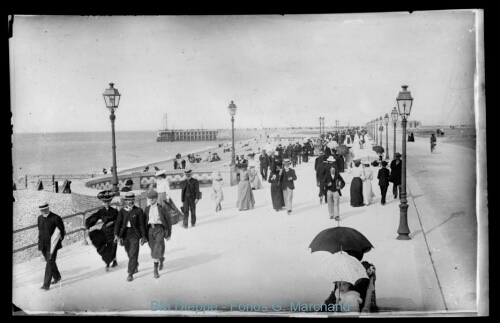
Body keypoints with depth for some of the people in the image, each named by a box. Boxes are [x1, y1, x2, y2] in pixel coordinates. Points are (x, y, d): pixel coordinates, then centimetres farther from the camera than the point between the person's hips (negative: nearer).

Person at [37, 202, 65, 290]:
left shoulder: (56, 218, -12)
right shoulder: (40, 218, 7)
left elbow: (61, 231, -5)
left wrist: (57, 241, -4)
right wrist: (40, 240, 16)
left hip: (52, 245, -6)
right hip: (43, 245, 6)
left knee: (50, 263, -9)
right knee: (50, 262, 16)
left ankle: (46, 284, -11)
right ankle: (57, 277, 36)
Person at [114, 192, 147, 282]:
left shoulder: (138, 211, -6)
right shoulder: (122, 211, 2)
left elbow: (142, 224, -3)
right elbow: (118, 223, -3)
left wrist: (143, 236, -4)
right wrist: (116, 235, -13)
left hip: (134, 234, -4)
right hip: (125, 234, 4)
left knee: (133, 254, -8)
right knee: (129, 253, 18)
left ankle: (131, 274, -3)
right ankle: (135, 266, 43)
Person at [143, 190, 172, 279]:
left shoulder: (161, 208, -2)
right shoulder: (147, 209, 9)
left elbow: (168, 221, 3)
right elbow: (144, 221, 15)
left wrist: (168, 234, 4)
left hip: (159, 229, -4)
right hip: (150, 229, 4)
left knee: (158, 249, -13)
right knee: (153, 249, 10)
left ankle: (155, 270, -10)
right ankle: (161, 259, 42)